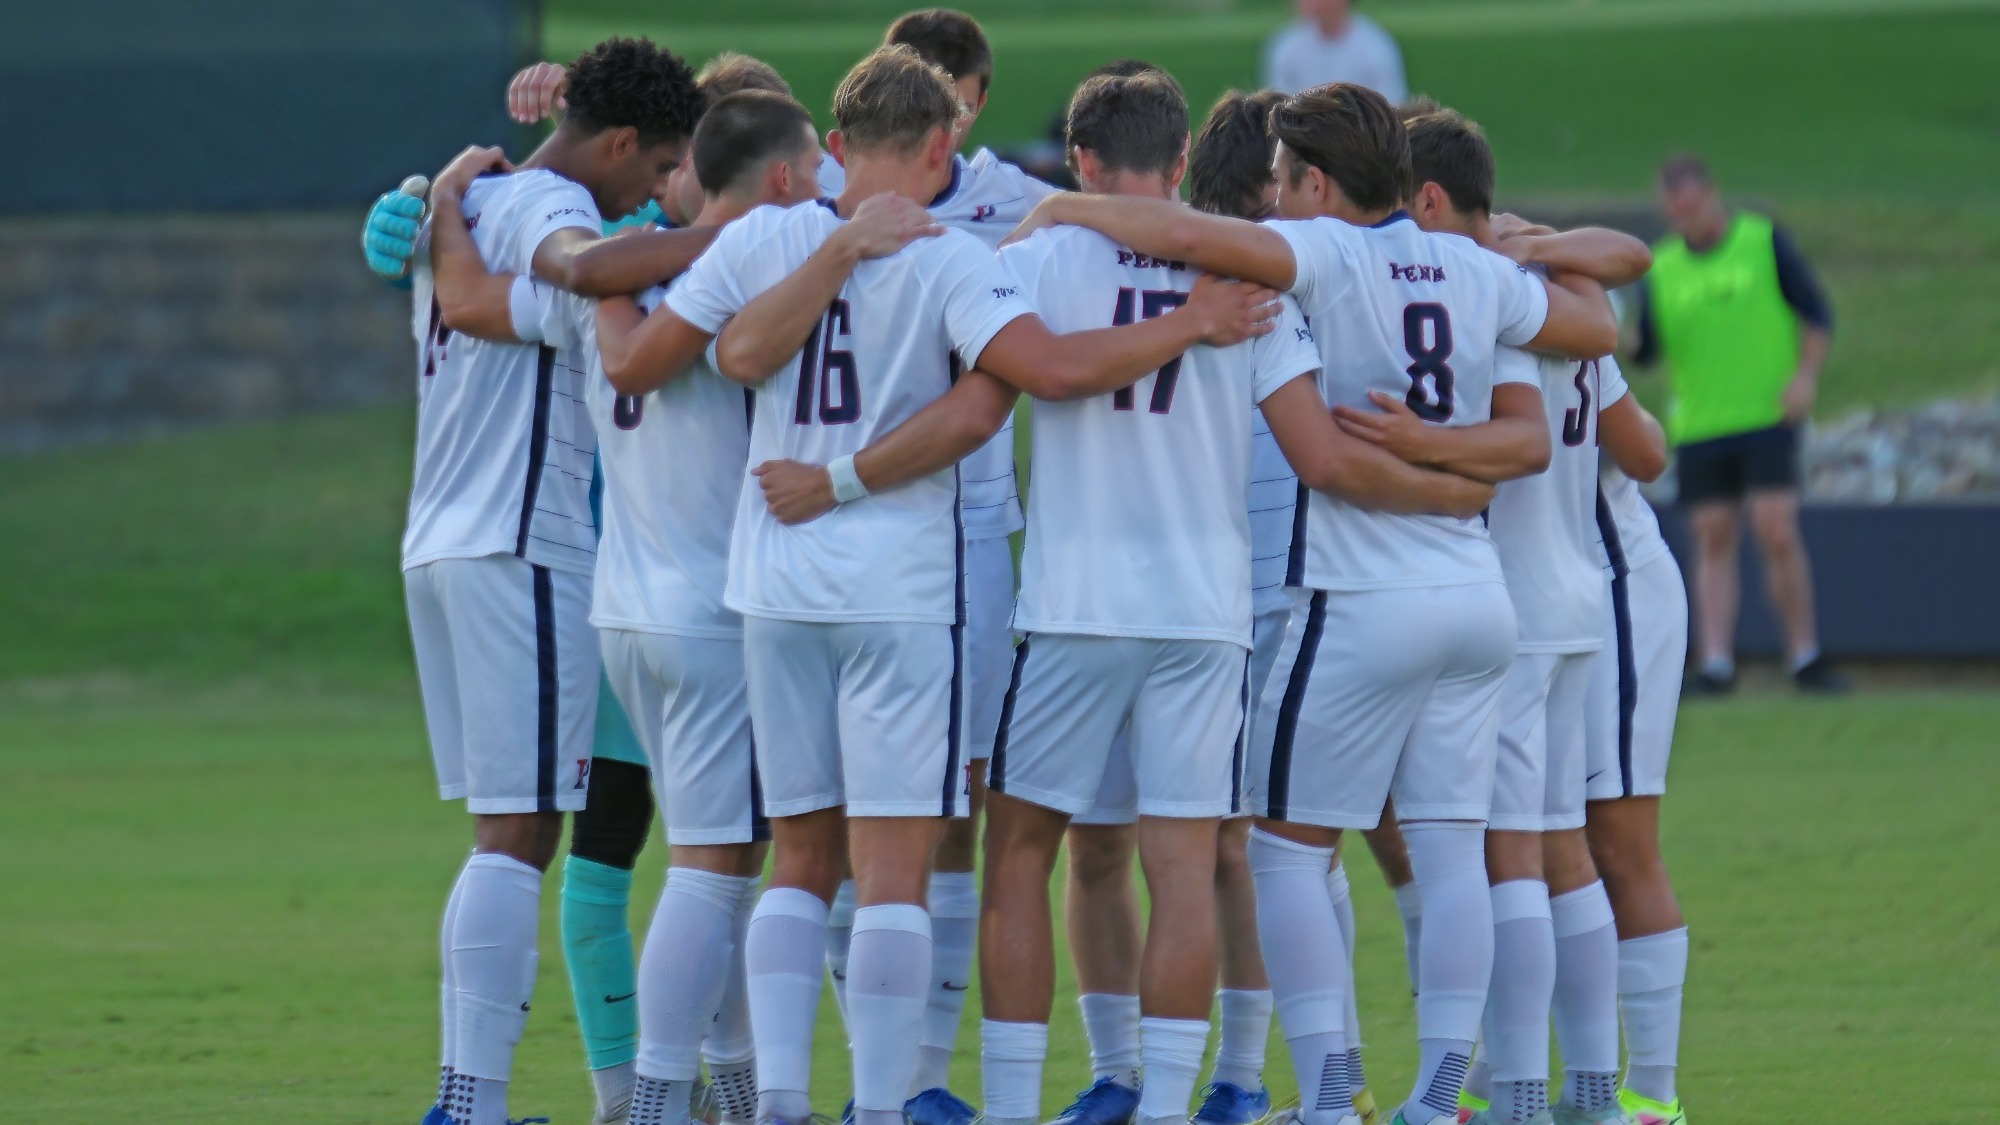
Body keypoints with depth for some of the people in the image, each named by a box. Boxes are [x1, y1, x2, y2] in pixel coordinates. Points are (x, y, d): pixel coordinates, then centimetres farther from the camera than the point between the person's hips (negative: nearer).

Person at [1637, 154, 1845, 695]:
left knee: (1776, 530, -11)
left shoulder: (1764, 241, 1)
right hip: (1698, 424, 3)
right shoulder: (1662, 267, 9)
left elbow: (1817, 314, 4)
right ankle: (1715, 664, 2)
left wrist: (1805, 376, -8)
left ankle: (1805, 656, -1)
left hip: (1768, 415, -3)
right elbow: (1647, 351, 7)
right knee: (1713, 539, 2)